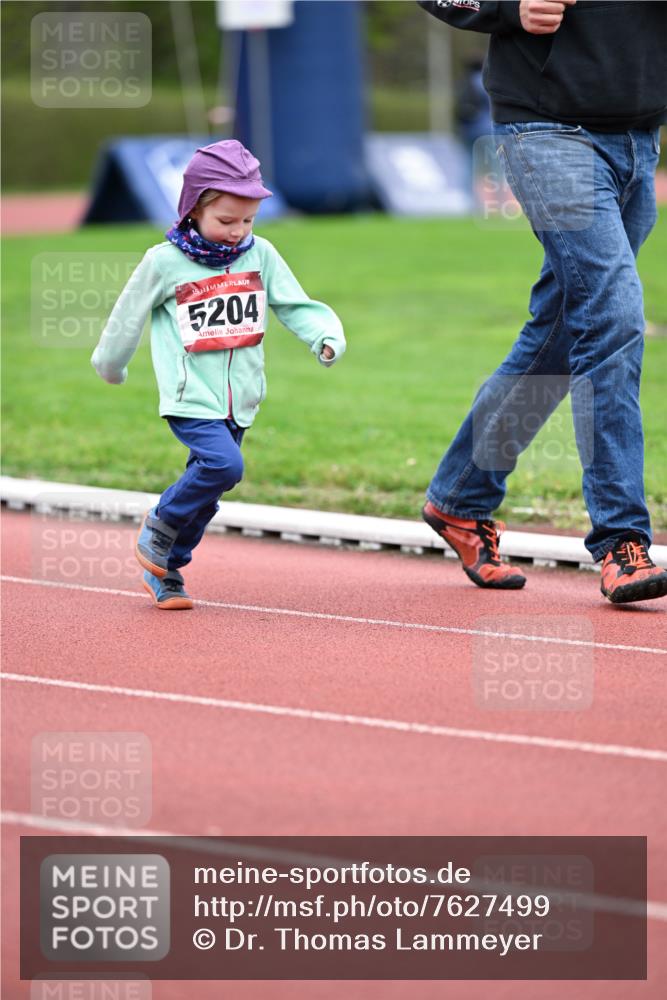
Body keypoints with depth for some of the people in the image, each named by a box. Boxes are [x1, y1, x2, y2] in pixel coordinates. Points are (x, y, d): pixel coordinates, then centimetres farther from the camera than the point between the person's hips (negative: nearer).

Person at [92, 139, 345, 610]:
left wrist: (326, 336, -16)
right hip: (190, 398, -5)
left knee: (204, 492, 8)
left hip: (239, 402, 5)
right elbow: (129, 316, 6)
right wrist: (111, 364, 17)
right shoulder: (164, 262, -7)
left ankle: (166, 569, 25)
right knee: (224, 464, -24)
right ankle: (160, 524, -1)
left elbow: (295, 305, 3)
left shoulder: (260, 255, 2)